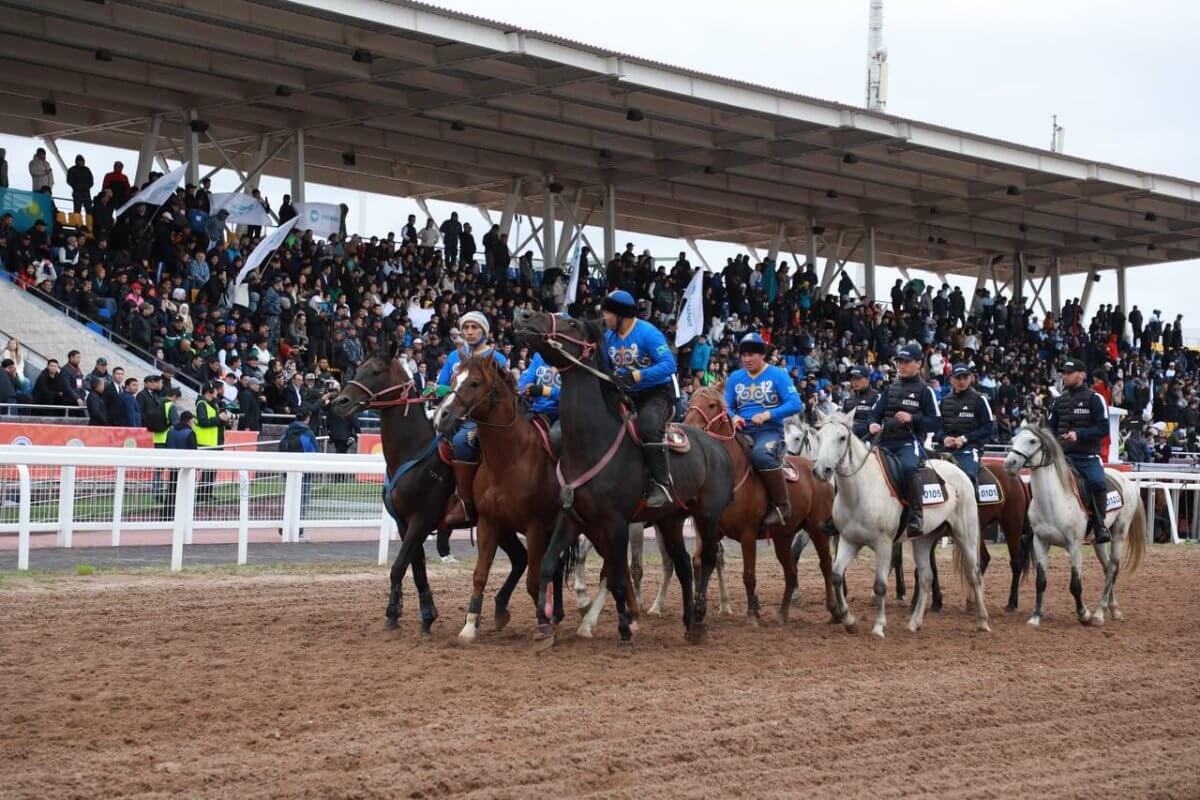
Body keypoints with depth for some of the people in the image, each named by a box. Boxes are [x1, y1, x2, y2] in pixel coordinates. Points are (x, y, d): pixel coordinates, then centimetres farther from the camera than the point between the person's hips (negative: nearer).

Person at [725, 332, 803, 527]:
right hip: (741, 431, 5)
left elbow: (796, 404, -6)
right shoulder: (735, 378, 15)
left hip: (769, 431, -5)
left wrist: (767, 415, -19)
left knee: (760, 454, -38)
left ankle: (782, 505, -27)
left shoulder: (778, 375, 3)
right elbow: (726, 406, 12)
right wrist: (734, 417, -13)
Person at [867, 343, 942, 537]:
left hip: (910, 443, -6)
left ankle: (916, 518, -31)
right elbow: (876, 413, 15)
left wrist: (912, 419, -14)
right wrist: (873, 424, -9)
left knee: (908, 467, -37)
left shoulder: (924, 391, 5)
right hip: (886, 443, 6)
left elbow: (936, 424, 0)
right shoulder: (890, 390, 20)